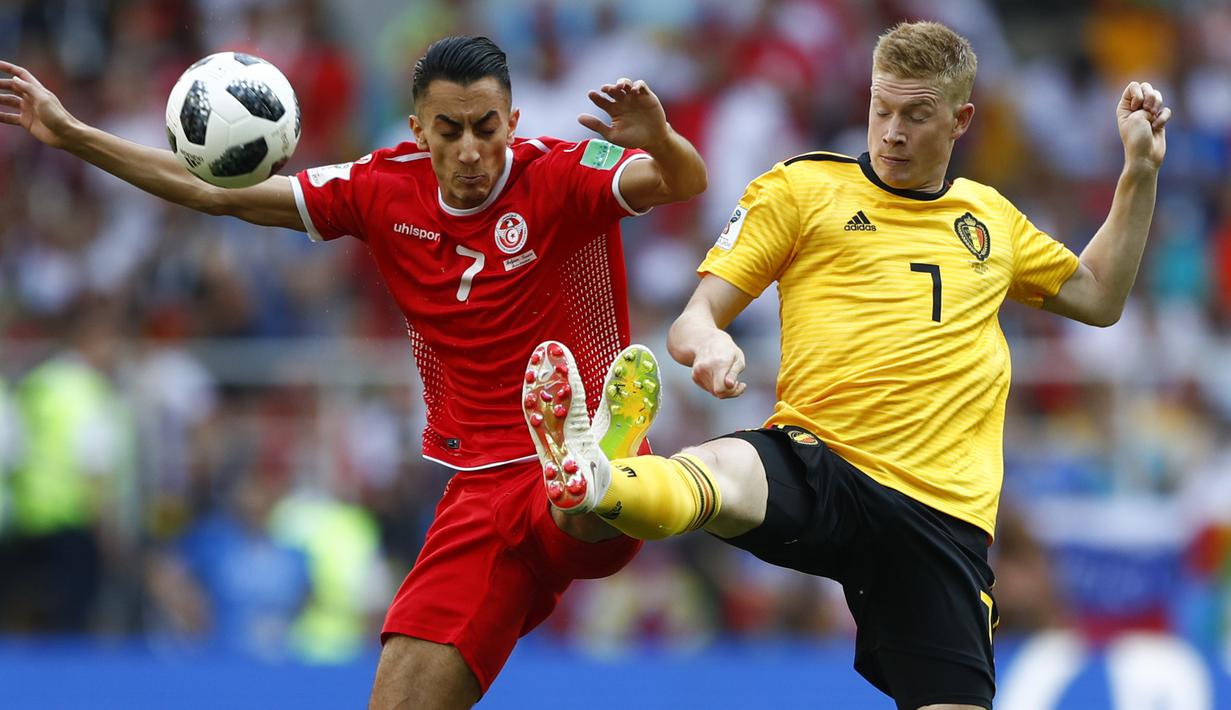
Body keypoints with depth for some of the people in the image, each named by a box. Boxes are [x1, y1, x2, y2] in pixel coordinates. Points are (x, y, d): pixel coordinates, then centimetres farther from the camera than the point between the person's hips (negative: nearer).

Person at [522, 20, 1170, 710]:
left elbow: (1098, 296, 37)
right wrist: (707, 342, -19)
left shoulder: (991, 217, 23)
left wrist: (1142, 171, 27)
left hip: (941, 510, 4)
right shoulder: (802, 187, 12)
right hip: (817, 465, -4)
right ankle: (592, 480, -72)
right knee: (714, 473, -40)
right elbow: (697, 318, 6)